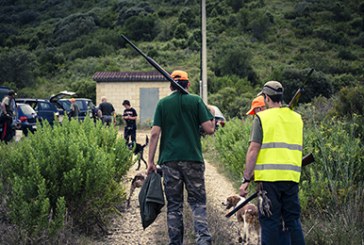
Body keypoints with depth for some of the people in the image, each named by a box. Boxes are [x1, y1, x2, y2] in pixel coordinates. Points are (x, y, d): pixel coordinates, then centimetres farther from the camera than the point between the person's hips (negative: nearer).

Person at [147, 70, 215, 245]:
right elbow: (209, 129, -3)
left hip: (169, 160, 1)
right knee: (197, 202, 5)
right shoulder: (196, 101, 2)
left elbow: (155, 133, -1)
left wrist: (150, 161, 3)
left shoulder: (163, 103, 5)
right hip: (193, 159, -1)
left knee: (174, 205, 9)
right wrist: (212, 115, 19)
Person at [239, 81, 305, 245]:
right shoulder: (296, 118, 12)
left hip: (270, 177, -5)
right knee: (293, 220, 12)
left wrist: (246, 180, -6)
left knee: (270, 222, 1)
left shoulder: (262, 117, -4)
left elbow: (253, 150, -8)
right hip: (292, 177, 5)